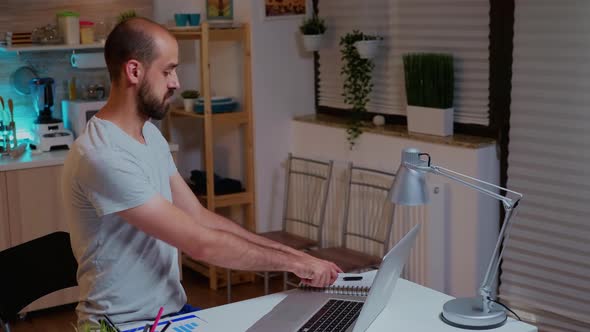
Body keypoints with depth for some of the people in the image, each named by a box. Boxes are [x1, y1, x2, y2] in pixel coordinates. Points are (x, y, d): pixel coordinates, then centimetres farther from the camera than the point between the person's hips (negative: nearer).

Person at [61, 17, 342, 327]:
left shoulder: (150, 133, 7)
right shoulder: (103, 156, -23)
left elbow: (198, 216, 7)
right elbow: (200, 243, -23)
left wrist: (285, 251, -1)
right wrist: (293, 262, -15)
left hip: (171, 309, 8)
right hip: (124, 323, -8)